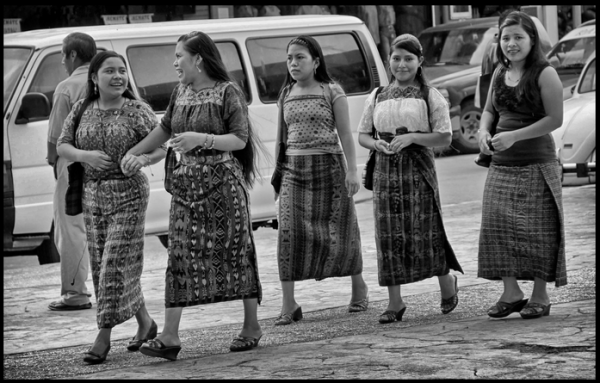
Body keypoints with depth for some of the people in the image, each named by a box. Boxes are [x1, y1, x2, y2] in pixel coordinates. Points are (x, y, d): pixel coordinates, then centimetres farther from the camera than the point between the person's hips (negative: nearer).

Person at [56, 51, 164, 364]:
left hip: (128, 193, -5)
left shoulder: (137, 111, -5)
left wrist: (142, 159, -25)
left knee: (117, 263, -9)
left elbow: (160, 148, -4)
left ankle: (104, 337, -6)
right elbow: (62, 146, 7)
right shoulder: (82, 109, 7)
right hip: (92, 194, 5)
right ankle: (145, 323, 24)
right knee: (101, 264, 9)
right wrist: (85, 156, -12)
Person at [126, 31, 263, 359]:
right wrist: (132, 153, 19)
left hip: (221, 183, -6)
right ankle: (170, 336, -3)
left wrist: (201, 139, -22)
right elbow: (165, 129, 23)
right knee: (180, 256, 0)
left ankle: (251, 326, 15)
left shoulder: (227, 92, -7)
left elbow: (240, 139, -11)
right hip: (185, 185, 6)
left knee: (234, 252, 2)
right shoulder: (181, 92, 11)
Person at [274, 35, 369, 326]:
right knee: (288, 231, -10)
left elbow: (345, 134, -3)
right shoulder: (285, 95, 12)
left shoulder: (332, 92, 0)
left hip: (328, 166, -3)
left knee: (337, 230, 3)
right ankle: (289, 305, -10)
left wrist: (352, 171, -10)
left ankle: (358, 285, 28)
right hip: (293, 169, 3)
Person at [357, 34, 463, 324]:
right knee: (388, 235, 0)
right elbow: (362, 134, 14)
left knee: (425, 232, -3)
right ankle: (395, 302, 5)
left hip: (418, 169, -3)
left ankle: (447, 283, 24)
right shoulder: (377, 97, 12)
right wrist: (377, 144, -8)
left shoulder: (430, 96, 1)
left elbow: (444, 137, -3)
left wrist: (411, 137, -16)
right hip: (385, 170, 3)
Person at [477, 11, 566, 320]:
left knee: (536, 230, -2)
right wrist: (483, 131, 0)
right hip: (501, 165, 6)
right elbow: (489, 109, 23)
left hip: (536, 163, -6)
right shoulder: (500, 72, 11)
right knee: (498, 225, 0)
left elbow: (555, 119, -13)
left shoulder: (545, 74, -9)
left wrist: (514, 136, -18)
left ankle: (540, 295, 7)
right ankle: (511, 292, 8)